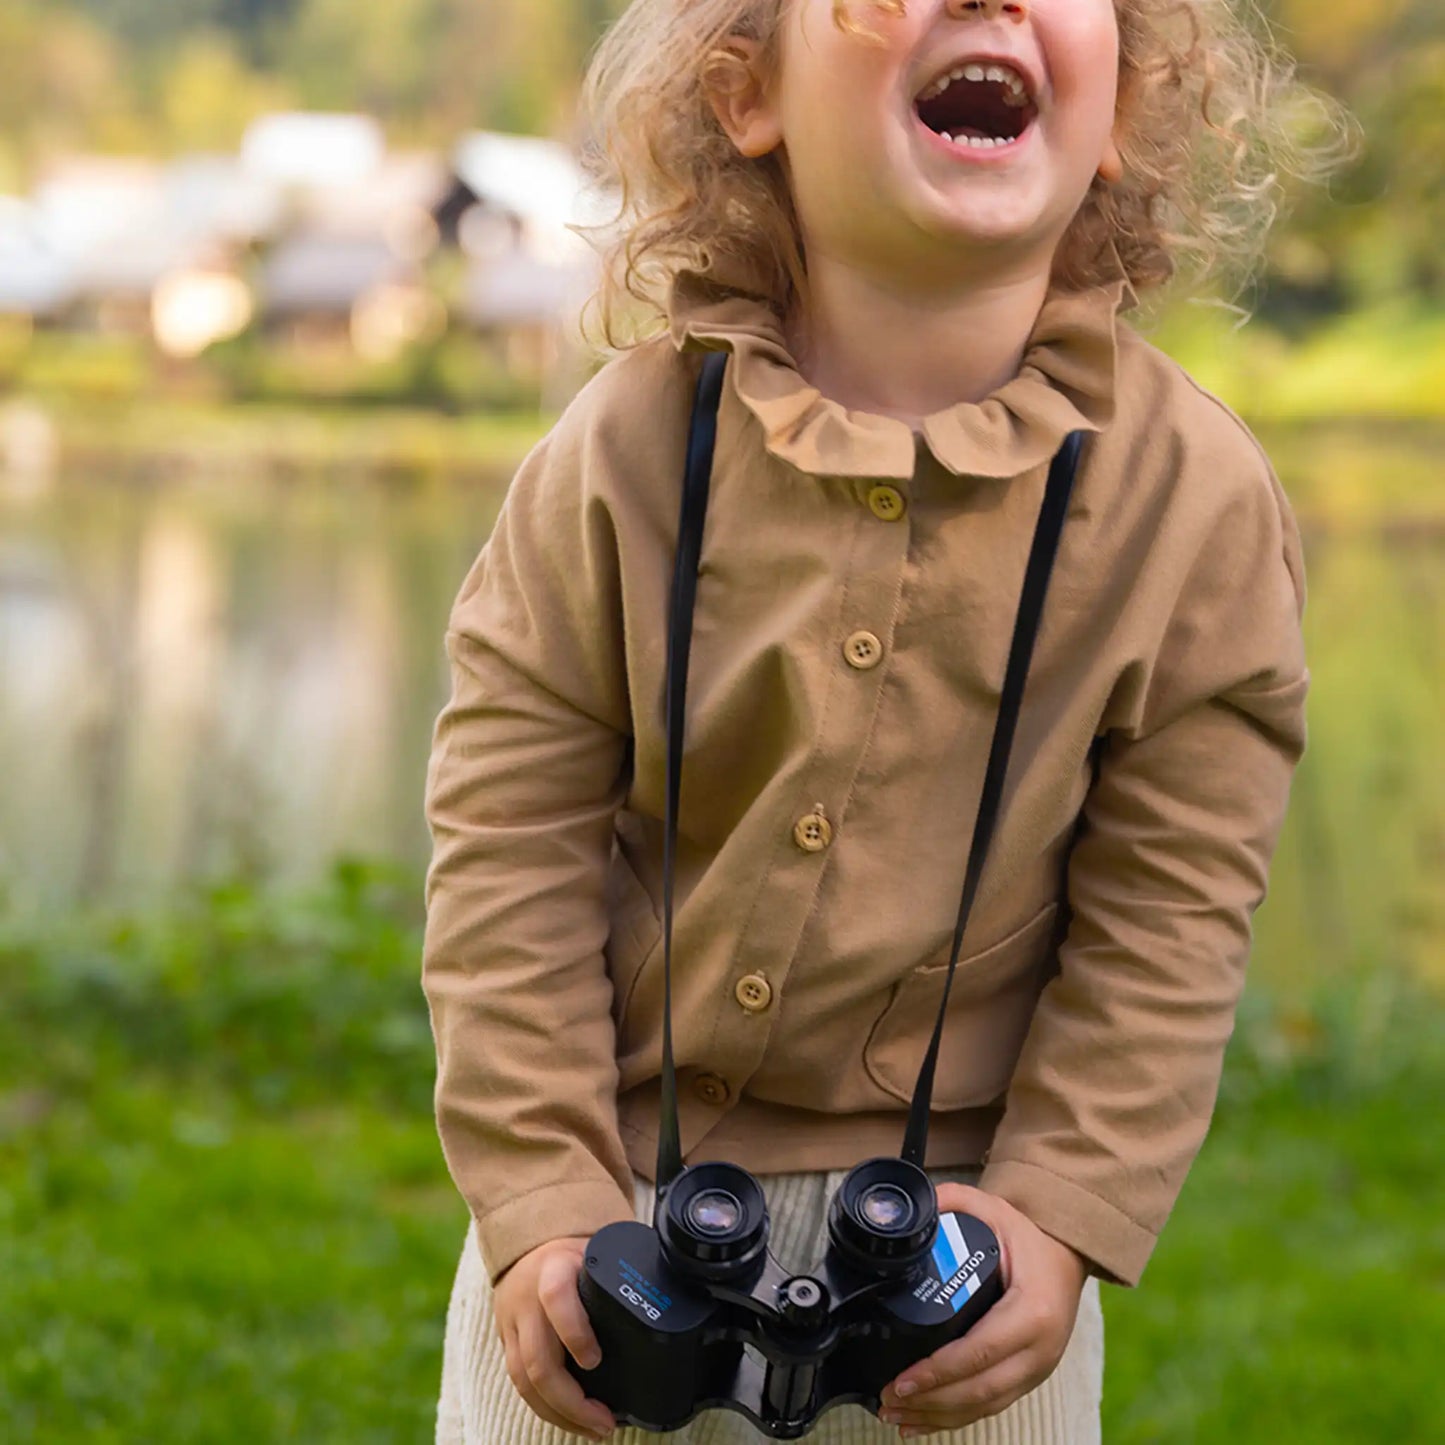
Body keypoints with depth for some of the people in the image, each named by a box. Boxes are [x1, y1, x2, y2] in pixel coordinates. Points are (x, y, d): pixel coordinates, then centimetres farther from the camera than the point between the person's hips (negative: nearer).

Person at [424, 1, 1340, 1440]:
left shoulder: (1197, 497, -11)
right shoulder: (629, 445, -11)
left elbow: (1168, 919, -6)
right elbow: (510, 850, -9)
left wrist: (1064, 1221, -13)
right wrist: (540, 1200, -14)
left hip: (958, 1209, 0)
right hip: (618, 1174, 0)